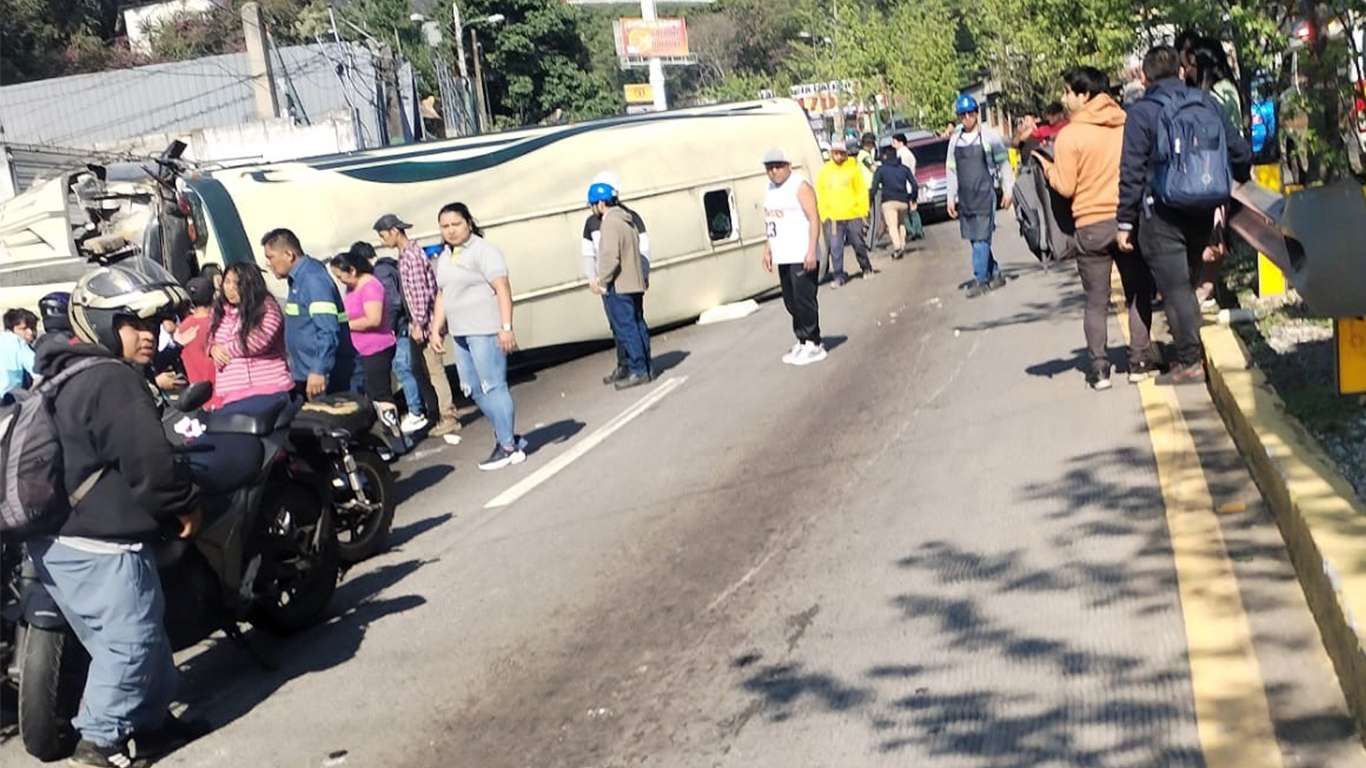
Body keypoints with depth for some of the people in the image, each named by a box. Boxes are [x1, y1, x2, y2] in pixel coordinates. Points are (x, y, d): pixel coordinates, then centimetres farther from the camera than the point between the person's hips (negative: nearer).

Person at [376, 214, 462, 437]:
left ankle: (448, 418, 0)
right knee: (419, 368, 16)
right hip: (416, 323, 10)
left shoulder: (413, 256, -17)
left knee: (434, 370, -5)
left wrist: (419, 324, -20)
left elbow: (420, 293, -21)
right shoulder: (405, 254, 13)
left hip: (424, 323, -10)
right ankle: (432, 410, 26)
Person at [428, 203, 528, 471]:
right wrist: (436, 329, 16)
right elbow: (442, 296, 24)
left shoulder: (484, 251, -8)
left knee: (494, 387, -8)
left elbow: (503, 289, -15)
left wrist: (506, 328, -22)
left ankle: (508, 447, -1)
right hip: (460, 333, 9)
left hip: (485, 331, -9)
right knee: (473, 389, 12)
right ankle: (507, 435, 24)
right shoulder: (444, 258, 17)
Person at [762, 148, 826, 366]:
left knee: (804, 300, -7)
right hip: (783, 257, 8)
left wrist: (811, 251, -20)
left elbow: (814, 219, -13)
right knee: (791, 302, 10)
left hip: (802, 257, -8)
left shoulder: (800, 186, -9)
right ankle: (802, 341, 19)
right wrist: (768, 248, 19)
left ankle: (813, 345, -2)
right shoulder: (770, 190, 15)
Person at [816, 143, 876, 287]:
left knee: (859, 244, 11)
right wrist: (824, 214, -1)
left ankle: (866, 268, 29)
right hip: (833, 217, 1)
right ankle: (838, 276, 3)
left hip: (853, 215, -1)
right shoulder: (824, 171, 4)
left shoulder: (853, 167, 0)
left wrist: (861, 209, -4)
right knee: (835, 248, -2)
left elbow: (861, 190, 1)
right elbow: (820, 194, 5)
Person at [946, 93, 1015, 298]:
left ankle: (980, 280, -8)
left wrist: (1008, 190, -1)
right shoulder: (955, 140, 10)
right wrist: (951, 198, 11)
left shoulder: (989, 136, -2)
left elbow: (1003, 164, 2)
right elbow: (951, 170, 14)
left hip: (985, 194, -5)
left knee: (981, 238, -10)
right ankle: (995, 274, 20)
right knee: (975, 238, 8)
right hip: (965, 196, 5)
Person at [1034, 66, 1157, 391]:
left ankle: (1099, 367, 3)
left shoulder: (1070, 135, -9)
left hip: (1091, 225, -3)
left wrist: (1046, 166, 6)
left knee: (1096, 301, 6)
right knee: (1138, 294, 12)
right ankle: (1140, 360, 10)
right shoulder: (1128, 124, 4)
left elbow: (1065, 187, -9)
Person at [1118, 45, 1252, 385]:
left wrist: (1125, 222, -6)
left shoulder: (1141, 112, -7)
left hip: (1161, 213, -5)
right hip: (1201, 211, 5)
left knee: (1174, 288, -1)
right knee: (1186, 282, 17)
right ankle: (1190, 353, 21)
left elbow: (1132, 172, -10)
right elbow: (1240, 153, 7)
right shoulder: (1206, 104, 6)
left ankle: (1189, 362, 0)